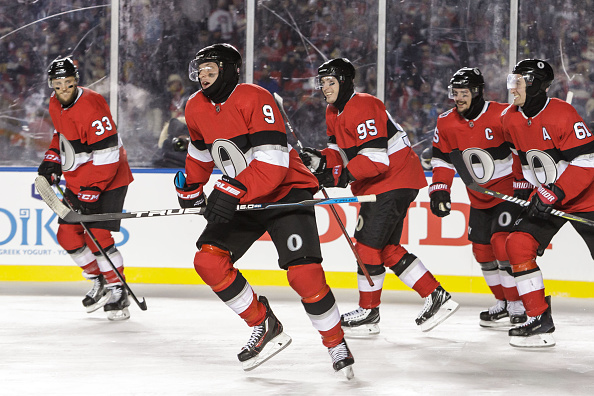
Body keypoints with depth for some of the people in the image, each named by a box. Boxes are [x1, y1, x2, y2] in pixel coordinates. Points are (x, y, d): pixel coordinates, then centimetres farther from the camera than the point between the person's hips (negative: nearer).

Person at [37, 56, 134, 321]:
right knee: (67, 234, 4)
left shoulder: (91, 106, -25)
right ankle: (99, 282, 20)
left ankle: (118, 292, -5)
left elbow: (106, 155, -28)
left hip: (108, 179, -9)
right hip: (77, 180, 9)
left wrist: (90, 192, -28)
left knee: (97, 236, -16)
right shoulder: (56, 104, 3)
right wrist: (52, 161, 12)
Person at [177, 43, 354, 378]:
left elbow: (273, 163, -30)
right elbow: (201, 152, 24)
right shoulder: (197, 108, 2)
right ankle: (266, 328, 2)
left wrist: (232, 190, -37)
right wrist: (190, 190, 28)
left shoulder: (256, 99, -22)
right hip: (243, 200, 7)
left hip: (286, 192, -7)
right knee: (208, 260, -10)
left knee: (303, 273, -20)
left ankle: (336, 343, 1)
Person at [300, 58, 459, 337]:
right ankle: (436, 296, 16)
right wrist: (321, 160, -8)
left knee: (369, 241, -10)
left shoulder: (364, 108, -21)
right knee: (386, 247, 11)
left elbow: (376, 157, -29)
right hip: (377, 185, 11)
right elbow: (341, 152, 12)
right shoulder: (334, 112, 11)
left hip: (395, 180, -11)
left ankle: (369, 313, -1)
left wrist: (342, 175, -34)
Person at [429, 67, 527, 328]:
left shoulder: (503, 116, -21)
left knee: (502, 241, -19)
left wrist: (522, 186, -15)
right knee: (481, 248, 6)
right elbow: (442, 159, 7)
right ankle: (502, 302, 22)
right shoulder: (447, 123, -4)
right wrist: (439, 189, -4)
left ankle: (518, 306, -13)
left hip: (510, 189, -7)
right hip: (479, 196, 7)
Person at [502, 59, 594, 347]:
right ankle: (539, 318, -8)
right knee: (518, 244, -12)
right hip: (547, 196, 6)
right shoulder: (510, 119, 0)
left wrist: (557, 193, -30)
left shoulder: (562, 115, -22)